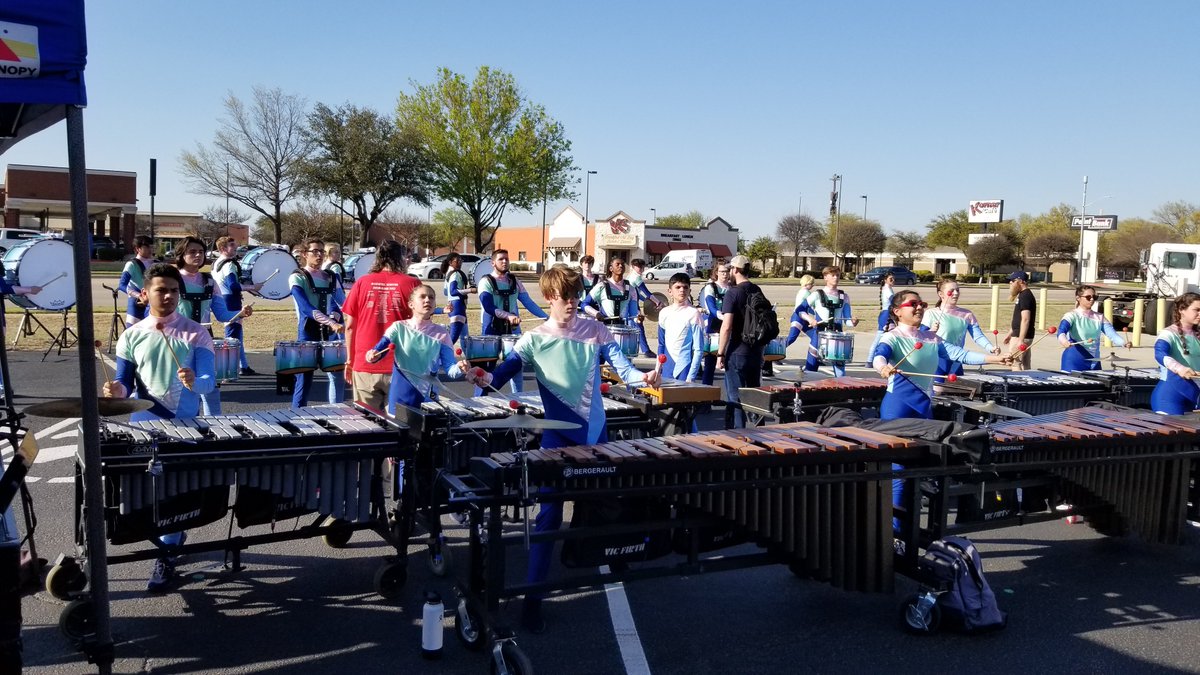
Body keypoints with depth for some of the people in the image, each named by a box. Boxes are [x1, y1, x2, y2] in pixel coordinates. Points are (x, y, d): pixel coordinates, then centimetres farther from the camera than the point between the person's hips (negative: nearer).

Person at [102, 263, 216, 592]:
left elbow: (210, 381, -10)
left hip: (185, 425, -3)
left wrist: (194, 382, -33)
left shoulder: (196, 334, -2)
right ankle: (175, 533, 32)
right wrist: (117, 390, -18)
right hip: (144, 424, 3)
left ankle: (167, 554, -1)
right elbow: (125, 383, 5)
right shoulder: (131, 336, 5)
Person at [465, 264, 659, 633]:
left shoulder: (595, 331, 1)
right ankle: (533, 598, -2)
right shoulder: (534, 340, -4)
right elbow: (505, 371, -11)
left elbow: (621, 365, -7)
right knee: (549, 513, -7)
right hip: (557, 436, -3)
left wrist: (642, 377, -28)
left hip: (595, 433, 3)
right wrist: (485, 377, -33)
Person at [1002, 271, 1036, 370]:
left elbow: (1025, 320, -24)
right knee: (1025, 365, 10)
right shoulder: (1023, 295, 16)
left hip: (1020, 336, -10)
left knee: (1015, 363, -8)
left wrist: (1020, 340, -27)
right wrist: (1010, 334, 25)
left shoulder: (1025, 296, -16)